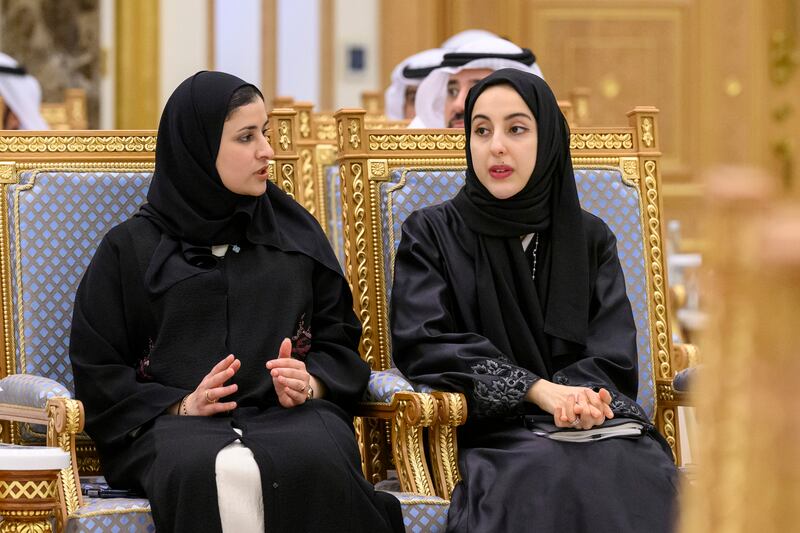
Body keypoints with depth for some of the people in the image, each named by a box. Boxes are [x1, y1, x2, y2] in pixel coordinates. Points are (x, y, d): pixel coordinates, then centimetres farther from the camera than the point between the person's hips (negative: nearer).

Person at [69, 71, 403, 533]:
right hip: (172, 424, -2)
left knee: (313, 464, -37)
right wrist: (181, 405, -8)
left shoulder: (295, 231, 20)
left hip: (291, 415, 2)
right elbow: (98, 371, 9)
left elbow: (339, 339, 19)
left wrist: (309, 385, -4)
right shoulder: (131, 249, 13)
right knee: (218, 474, -40)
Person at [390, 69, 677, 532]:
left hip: (592, 421, 3)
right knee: (551, 477, -38)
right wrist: (535, 388, -14)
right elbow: (423, 345, -3)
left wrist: (571, 399, -16)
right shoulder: (432, 234, 10)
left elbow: (614, 356, 8)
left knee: (638, 474, -33)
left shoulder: (590, 238, 17)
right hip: (491, 429, -2)